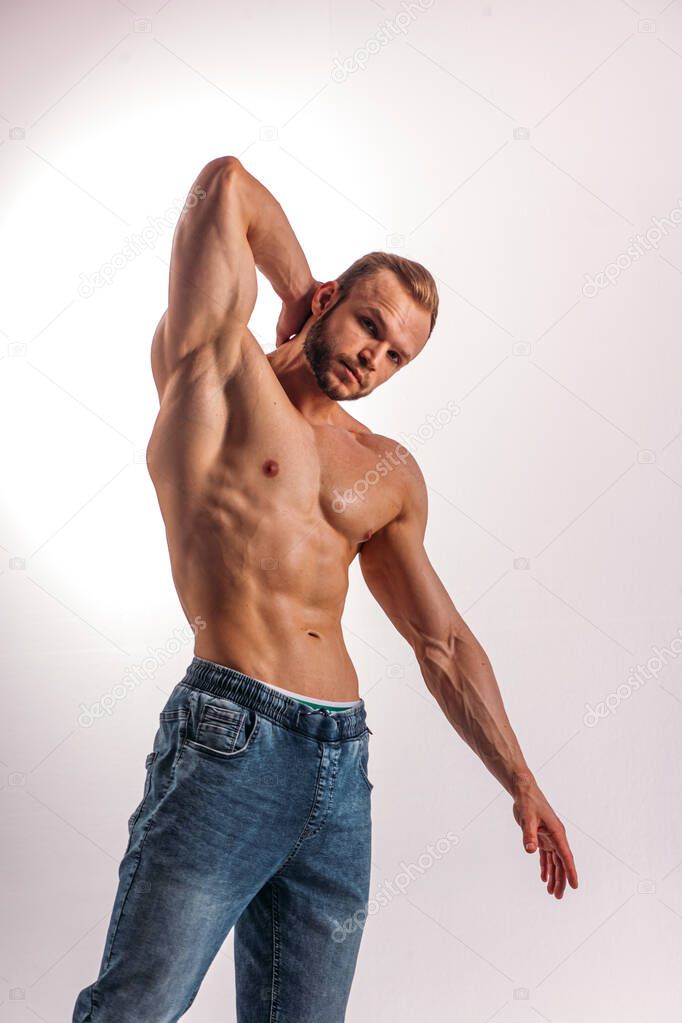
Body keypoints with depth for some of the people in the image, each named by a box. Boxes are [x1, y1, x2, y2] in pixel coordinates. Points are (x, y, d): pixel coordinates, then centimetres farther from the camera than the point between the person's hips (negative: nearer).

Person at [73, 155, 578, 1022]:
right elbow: (225, 186, -1)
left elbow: (444, 643, 20)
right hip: (229, 738, -5)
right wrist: (299, 299, 13)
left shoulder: (389, 475, 18)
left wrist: (519, 782, 16)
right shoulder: (217, 366, 7)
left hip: (342, 764, 5)